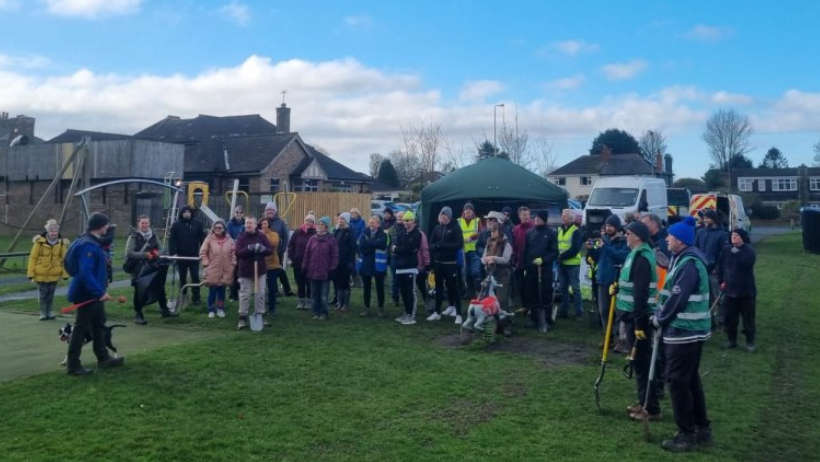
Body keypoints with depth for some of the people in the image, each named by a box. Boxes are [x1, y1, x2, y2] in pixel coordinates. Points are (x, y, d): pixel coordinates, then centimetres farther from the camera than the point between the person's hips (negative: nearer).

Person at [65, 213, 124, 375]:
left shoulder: (93, 242, 10)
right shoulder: (88, 245, -23)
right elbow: (85, 273, -32)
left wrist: (100, 289, 18)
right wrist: (100, 292, -31)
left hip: (94, 293, 11)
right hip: (87, 294, -11)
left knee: (99, 325, 19)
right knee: (81, 328, -2)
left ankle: (103, 358, 30)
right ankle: (72, 365, 8)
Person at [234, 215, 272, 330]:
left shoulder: (262, 236, 3)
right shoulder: (241, 237, -2)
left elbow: (271, 249, 1)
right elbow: (238, 252, -12)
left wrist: (263, 249, -19)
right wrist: (248, 248, -27)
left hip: (260, 270, 2)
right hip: (245, 270, -2)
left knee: (260, 294, 7)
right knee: (244, 295, 1)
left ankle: (260, 316, 18)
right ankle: (243, 318, 7)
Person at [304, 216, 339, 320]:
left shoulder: (331, 240, -4)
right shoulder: (312, 239, 8)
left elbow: (335, 256, -5)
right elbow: (307, 254, 10)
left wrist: (332, 269, -9)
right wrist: (305, 268, 7)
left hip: (325, 272, -4)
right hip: (312, 271, 4)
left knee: (324, 295, 2)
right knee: (315, 294, 11)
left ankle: (323, 313, 13)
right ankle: (316, 312, 21)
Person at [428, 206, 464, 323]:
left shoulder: (455, 228, -6)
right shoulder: (437, 228, 7)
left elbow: (459, 244, -15)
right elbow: (431, 244, 8)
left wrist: (443, 245, -17)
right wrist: (436, 246, -14)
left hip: (451, 263, -5)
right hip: (438, 263, 5)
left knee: (453, 288, -1)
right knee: (439, 288, 12)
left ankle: (458, 314, 3)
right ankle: (437, 312, 20)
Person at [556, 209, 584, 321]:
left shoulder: (576, 231, -8)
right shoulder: (559, 230, 13)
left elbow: (575, 249, -16)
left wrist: (562, 256, -18)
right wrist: (558, 256, -5)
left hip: (572, 264, -6)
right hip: (561, 264, 6)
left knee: (575, 288, -3)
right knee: (563, 288, 11)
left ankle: (579, 312, 2)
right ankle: (563, 310, 19)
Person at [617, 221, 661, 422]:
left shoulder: (641, 258, -20)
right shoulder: (637, 254, 12)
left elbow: (641, 293, -24)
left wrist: (639, 323, -25)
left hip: (638, 316, -10)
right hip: (633, 314, 10)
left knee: (642, 361, -4)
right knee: (640, 361, 16)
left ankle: (652, 408, 4)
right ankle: (643, 402, 25)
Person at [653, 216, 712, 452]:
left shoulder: (689, 264, -20)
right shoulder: (683, 259, 12)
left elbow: (677, 299, -23)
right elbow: (673, 294, 17)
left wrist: (659, 318, -9)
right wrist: (662, 316, 8)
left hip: (684, 331, -10)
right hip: (689, 330, 10)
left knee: (677, 380, -3)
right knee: (690, 379, 17)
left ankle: (687, 435, 6)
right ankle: (701, 429, 26)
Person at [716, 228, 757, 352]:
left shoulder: (749, 251, -9)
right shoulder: (726, 250, 4)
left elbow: (745, 263, -29)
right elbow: (720, 266, 11)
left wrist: (736, 252, -21)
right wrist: (721, 281, 6)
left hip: (746, 291, -4)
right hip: (729, 290, 4)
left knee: (748, 318, 4)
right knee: (729, 318, 10)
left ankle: (750, 342, 15)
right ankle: (732, 340, 23)